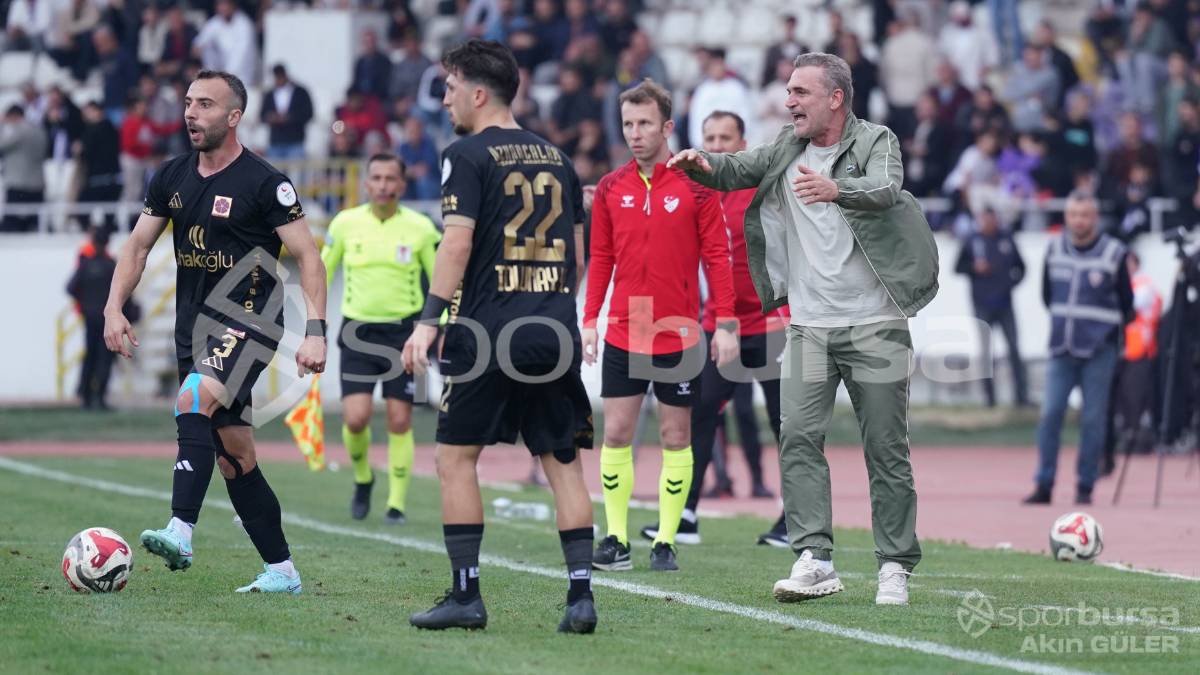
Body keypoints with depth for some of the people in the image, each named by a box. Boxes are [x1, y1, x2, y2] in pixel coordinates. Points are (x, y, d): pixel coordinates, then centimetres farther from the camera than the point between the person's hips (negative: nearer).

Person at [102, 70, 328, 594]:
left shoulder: (263, 183, -10)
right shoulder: (172, 177, 9)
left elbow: (307, 257, -10)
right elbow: (138, 246, 16)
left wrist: (315, 331, -18)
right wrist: (114, 308, 3)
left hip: (247, 320, -7)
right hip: (194, 327, 7)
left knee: (194, 398, -32)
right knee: (233, 456, 8)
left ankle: (180, 533, -42)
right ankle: (281, 570, 17)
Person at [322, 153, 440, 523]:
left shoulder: (420, 228, -3)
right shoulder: (346, 223, -1)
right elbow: (323, 271, 11)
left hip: (403, 331, 0)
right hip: (358, 331, 1)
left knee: (399, 422, -3)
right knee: (355, 418, -11)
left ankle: (396, 503, 9)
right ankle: (362, 478, 18)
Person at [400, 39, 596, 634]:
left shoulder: (468, 156, -4)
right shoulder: (555, 158, 15)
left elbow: (457, 243, -13)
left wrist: (428, 320, -13)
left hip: (487, 333, -5)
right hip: (554, 334, 5)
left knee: (456, 459, 4)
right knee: (563, 463, 7)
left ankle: (465, 595, 1)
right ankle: (580, 595, -1)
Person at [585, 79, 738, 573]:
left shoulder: (695, 185, -3)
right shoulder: (610, 189, 5)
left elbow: (716, 256, -3)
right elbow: (600, 260, 10)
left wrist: (725, 323, -9)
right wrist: (589, 321, 3)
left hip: (680, 336, -2)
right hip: (623, 332, 2)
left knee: (676, 438, 3)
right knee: (616, 433, 0)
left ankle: (665, 542, 8)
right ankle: (616, 539, 5)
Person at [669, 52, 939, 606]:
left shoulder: (876, 141, -6)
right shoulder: (789, 147, 11)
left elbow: (884, 188, -25)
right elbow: (741, 169, 5)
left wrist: (836, 189, -47)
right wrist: (704, 164, -19)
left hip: (874, 326, -4)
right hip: (809, 327, 4)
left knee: (886, 450, 0)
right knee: (798, 437, -9)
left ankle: (895, 566, 8)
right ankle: (814, 560, -12)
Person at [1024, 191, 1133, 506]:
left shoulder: (1113, 253, -4)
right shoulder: (1054, 249, 6)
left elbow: (1126, 305, 5)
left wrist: (1106, 330, 7)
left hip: (1099, 352, -3)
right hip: (1061, 350, 3)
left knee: (1093, 418, -1)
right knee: (1050, 414, -5)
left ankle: (1085, 486, 6)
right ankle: (1043, 485, -2)